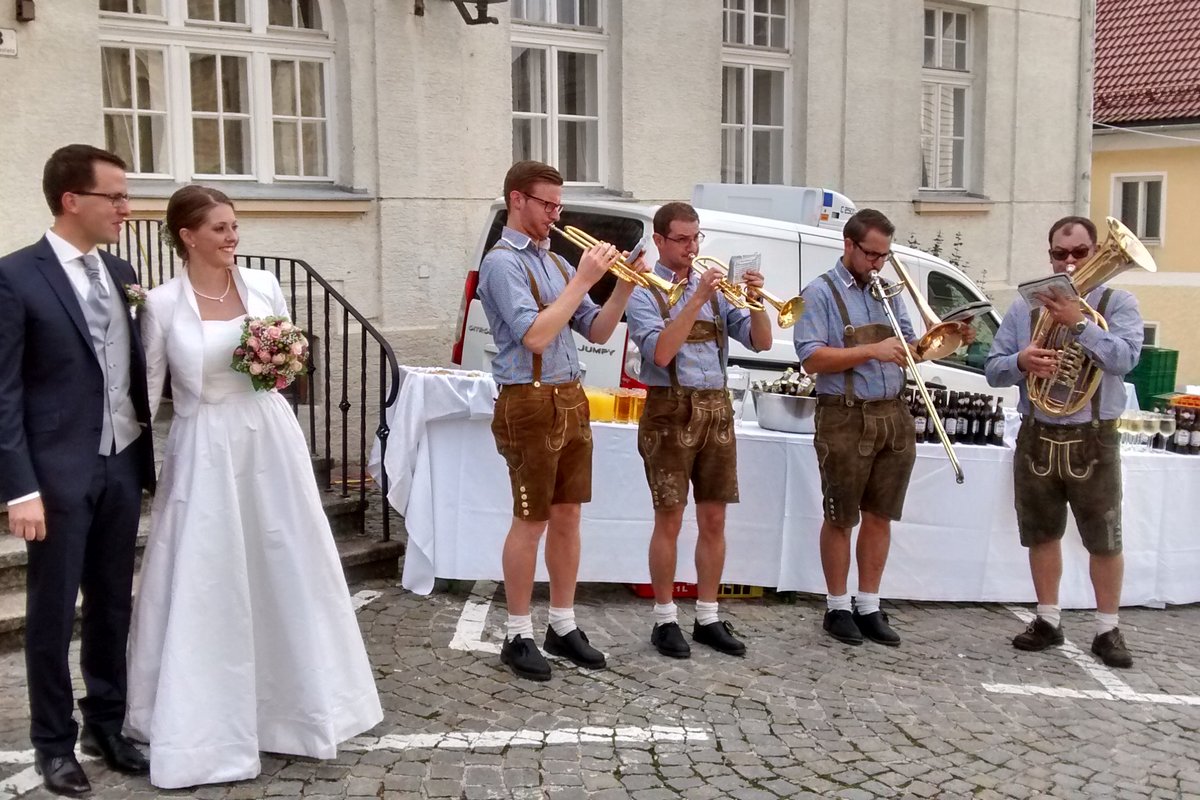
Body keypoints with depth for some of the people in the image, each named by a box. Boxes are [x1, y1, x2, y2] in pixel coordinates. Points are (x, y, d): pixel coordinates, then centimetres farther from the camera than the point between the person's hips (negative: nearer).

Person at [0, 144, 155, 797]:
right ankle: (53, 742, 23)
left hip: (122, 465, 5)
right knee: (52, 613, 8)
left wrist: (147, 455, 8)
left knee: (113, 606, 15)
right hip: (59, 472, -5)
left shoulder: (121, 273, 8)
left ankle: (106, 725, 30)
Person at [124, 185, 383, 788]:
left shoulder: (264, 286, 2)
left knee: (287, 567, 12)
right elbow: (148, 389, -2)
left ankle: (292, 696, 32)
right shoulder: (162, 304, -7)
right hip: (205, 451, -3)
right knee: (206, 581, 3)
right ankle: (204, 719, 19)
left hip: (270, 442, 4)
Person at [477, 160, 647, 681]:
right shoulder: (502, 262, -9)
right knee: (531, 522, -1)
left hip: (571, 401, 8)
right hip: (531, 405, -7)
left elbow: (596, 332, 14)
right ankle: (519, 637, 11)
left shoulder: (555, 262, 14)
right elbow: (535, 336, -21)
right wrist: (583, 280, -18)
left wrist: (624, 287, -1)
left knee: (568, 516, 11)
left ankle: (563, 625, 22)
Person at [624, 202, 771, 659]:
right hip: (671, 411, -5)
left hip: (717, 409, 5)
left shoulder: (715, 288, 13)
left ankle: (707, 618, 18)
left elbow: (760, 342, 6)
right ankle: (665, 620, 11)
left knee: (714, 520, 8)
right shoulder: (643, 292, -2)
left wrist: (755, 300, -11)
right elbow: (660, 352, -18)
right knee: (669, 520, 0)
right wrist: (697, 298, -21)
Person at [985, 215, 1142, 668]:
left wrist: (1078, 323, -26)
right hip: (1037, 438, 3)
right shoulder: (1025, 307, 8)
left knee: (1105, 540, 4)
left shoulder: (1117, 304, 0)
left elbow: (1125, 357, -17)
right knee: (1042, 534, 12)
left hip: (1093, 440, -3)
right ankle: (1048, 621, 25)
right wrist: (1021, 361, -15)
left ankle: (1108, 630, 16)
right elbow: (993, 370, 6)